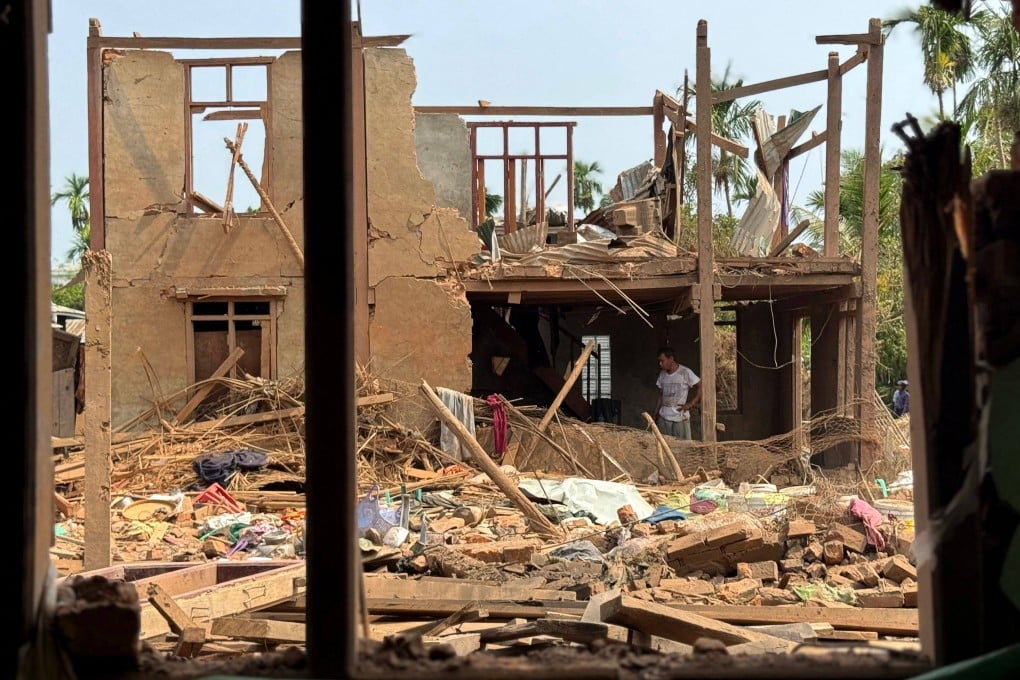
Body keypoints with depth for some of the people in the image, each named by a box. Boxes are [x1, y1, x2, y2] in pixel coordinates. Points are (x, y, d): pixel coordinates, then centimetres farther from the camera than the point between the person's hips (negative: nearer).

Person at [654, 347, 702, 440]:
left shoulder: (685, 372, -7)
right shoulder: (662, 374, 10)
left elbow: (701, 387, -5)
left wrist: (691, 404, -11)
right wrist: (656, 415, 10)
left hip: (681, 417, -5)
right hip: (664, 417, 5)